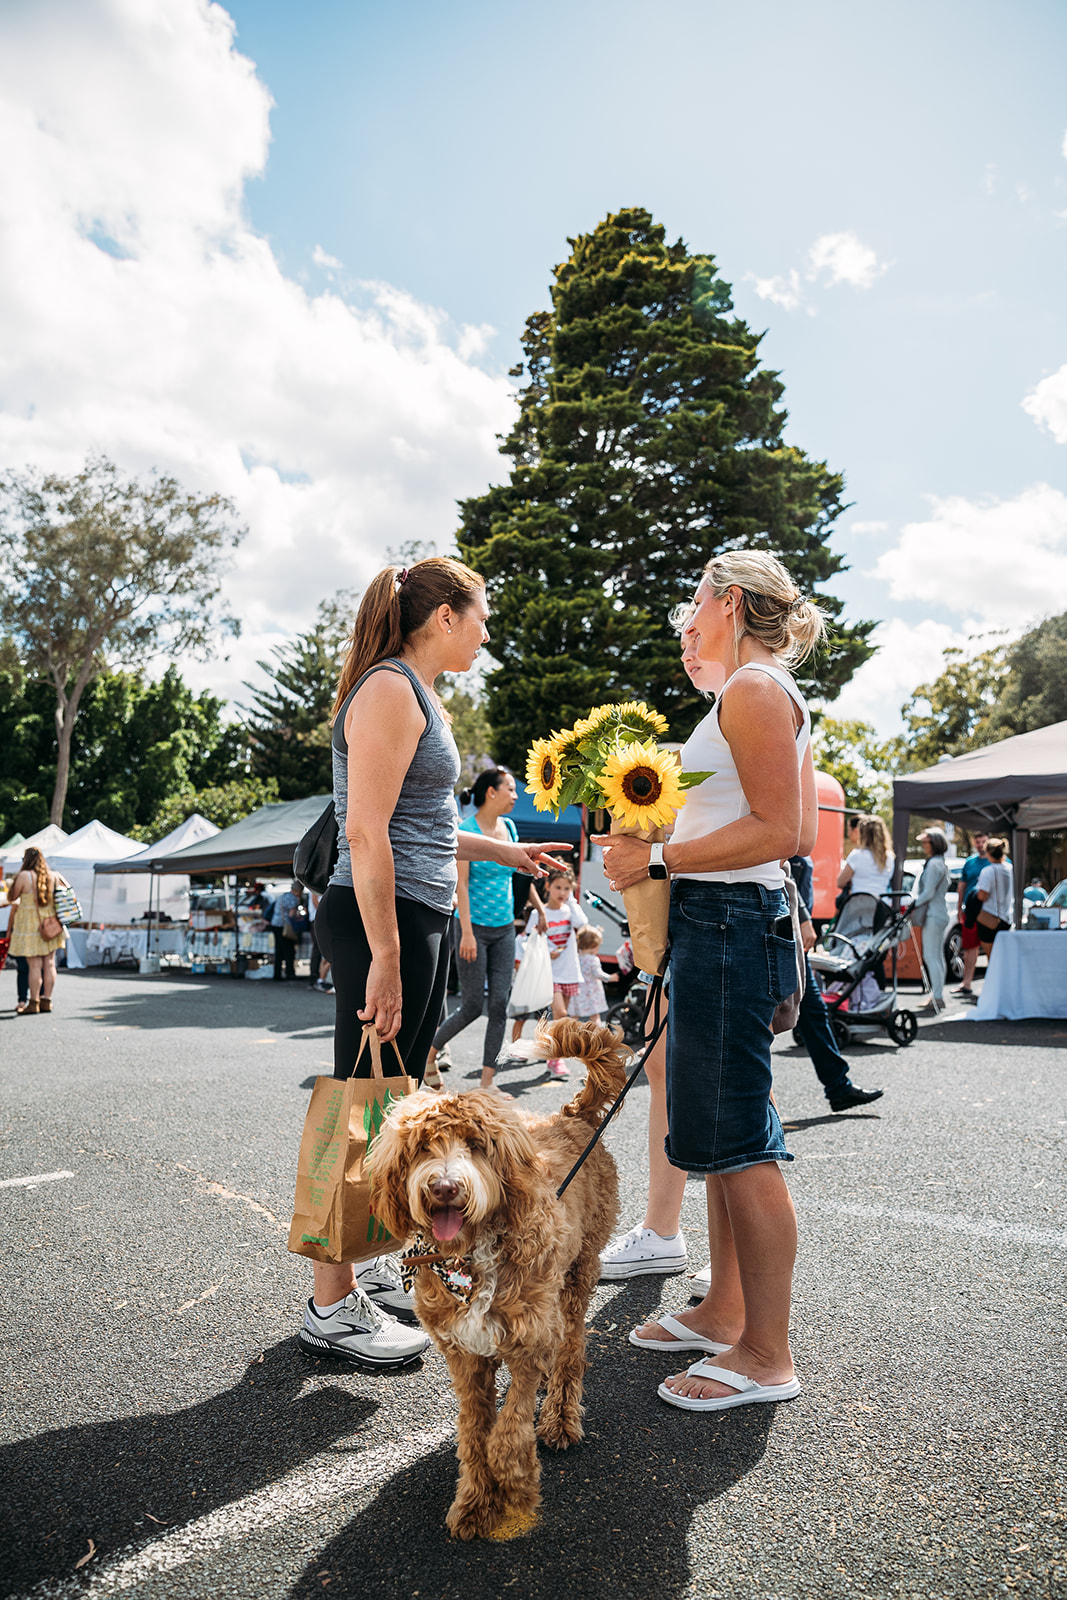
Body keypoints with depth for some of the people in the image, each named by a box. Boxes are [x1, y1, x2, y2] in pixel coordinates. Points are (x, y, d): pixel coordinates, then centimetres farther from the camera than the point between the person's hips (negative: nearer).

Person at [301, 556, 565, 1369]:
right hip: (381, 918, -10)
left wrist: (505, 851, 24)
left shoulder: (420, 695, 18)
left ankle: (369, 1266, 32)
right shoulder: (389, 690, -13)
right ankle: (331, 1305, 12)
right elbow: (366, 833, -21)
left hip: (422, 918, 10)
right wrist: (383, 957, -23)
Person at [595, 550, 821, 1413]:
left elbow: (778, 830, -19)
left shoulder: (754, 688, -10)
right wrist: (663, 840, 17)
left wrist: (660, 858, -17)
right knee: (723, 1133, 16)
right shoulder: (778, 697, 20)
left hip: (728, 919, -11)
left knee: (737, 1142, -4)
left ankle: (767, 1356, 7)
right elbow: (798, 834, 19)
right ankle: (724, 1312, 28)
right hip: (725, 919, 11)